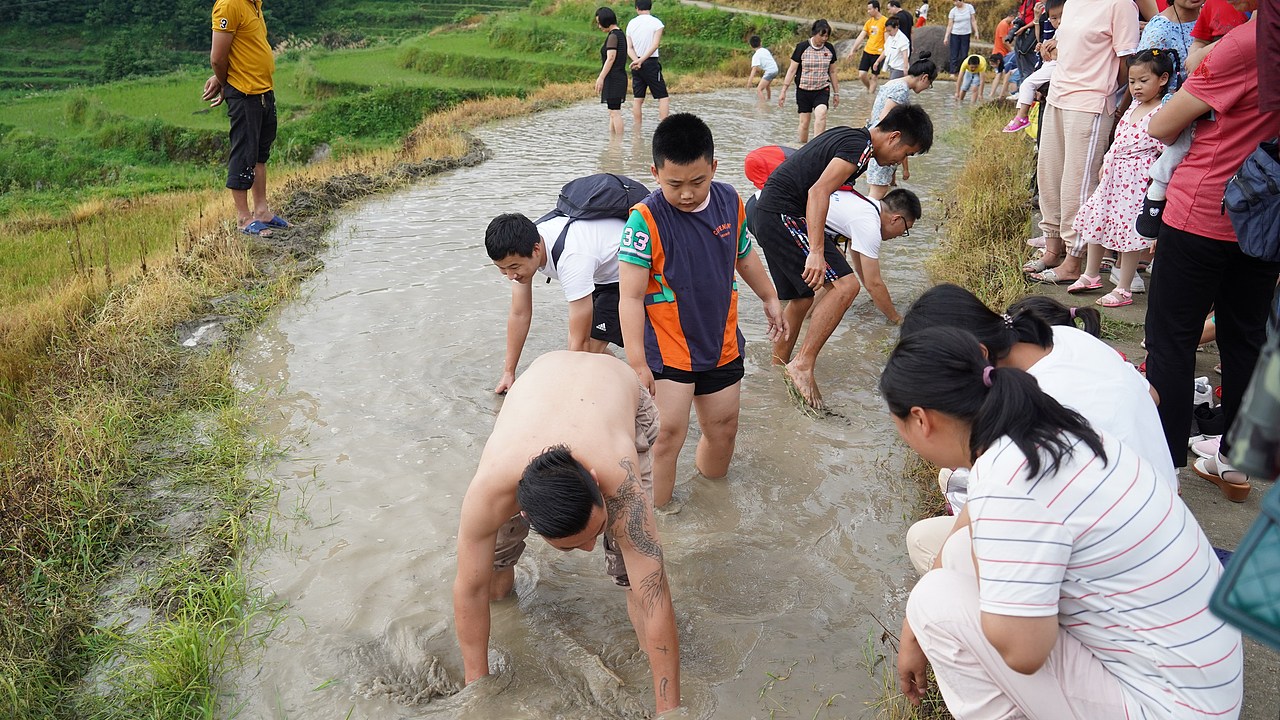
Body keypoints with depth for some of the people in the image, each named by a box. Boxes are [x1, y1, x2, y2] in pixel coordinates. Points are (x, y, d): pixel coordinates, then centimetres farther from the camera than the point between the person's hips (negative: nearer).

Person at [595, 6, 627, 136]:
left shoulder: (613, 36, -12)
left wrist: (601, 78, -20)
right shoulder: (620, 34, 16)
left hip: (613, 78, -10)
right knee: (612, 112, 13)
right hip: (619, 77, 10)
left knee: (615, 112, -9)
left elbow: (611, 58, -19)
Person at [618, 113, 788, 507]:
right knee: (668, 434, -9)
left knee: (723, 429, 17)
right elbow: (631, 297, -21)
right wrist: (637, 363, -24)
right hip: (667, 349, -5)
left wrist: (770, 299, 28)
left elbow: (744, 255, 16)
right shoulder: (646, 219, -21)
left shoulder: (730, 201, -4)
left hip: (721, 343, 5)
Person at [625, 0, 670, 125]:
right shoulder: (656, 22, -5)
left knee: (637, 99, 7)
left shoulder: (631, 23, 8)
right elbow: (655, 45, -17)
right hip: (651, 63, -5)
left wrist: (637, 60, -13)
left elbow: (629, 48, 0)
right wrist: (641, 60, -18)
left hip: (636, 64, 5)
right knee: (663, 97, -1)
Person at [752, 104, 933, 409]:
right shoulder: (859, 147, -12)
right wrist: (816, 252, -28)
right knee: (844, 284, -16)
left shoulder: (847, 136, 18)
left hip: (767, 215, 11)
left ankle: (779, 367, 27)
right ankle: (803, 365, -15)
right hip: (784, 215, -11)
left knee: (802, 299, 18)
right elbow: (818, 192, -23)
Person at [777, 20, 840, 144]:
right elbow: (792, 69, -3)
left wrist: (836, 93, 16)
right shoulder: (802, 48, -6)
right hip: (803, 90, -1)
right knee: (804, 122, 3)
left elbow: (832, 72, 13)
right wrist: (784, 90, -7)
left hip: (822, 90, 1)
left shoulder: (830, 49, 4)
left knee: (821, 114, -24)